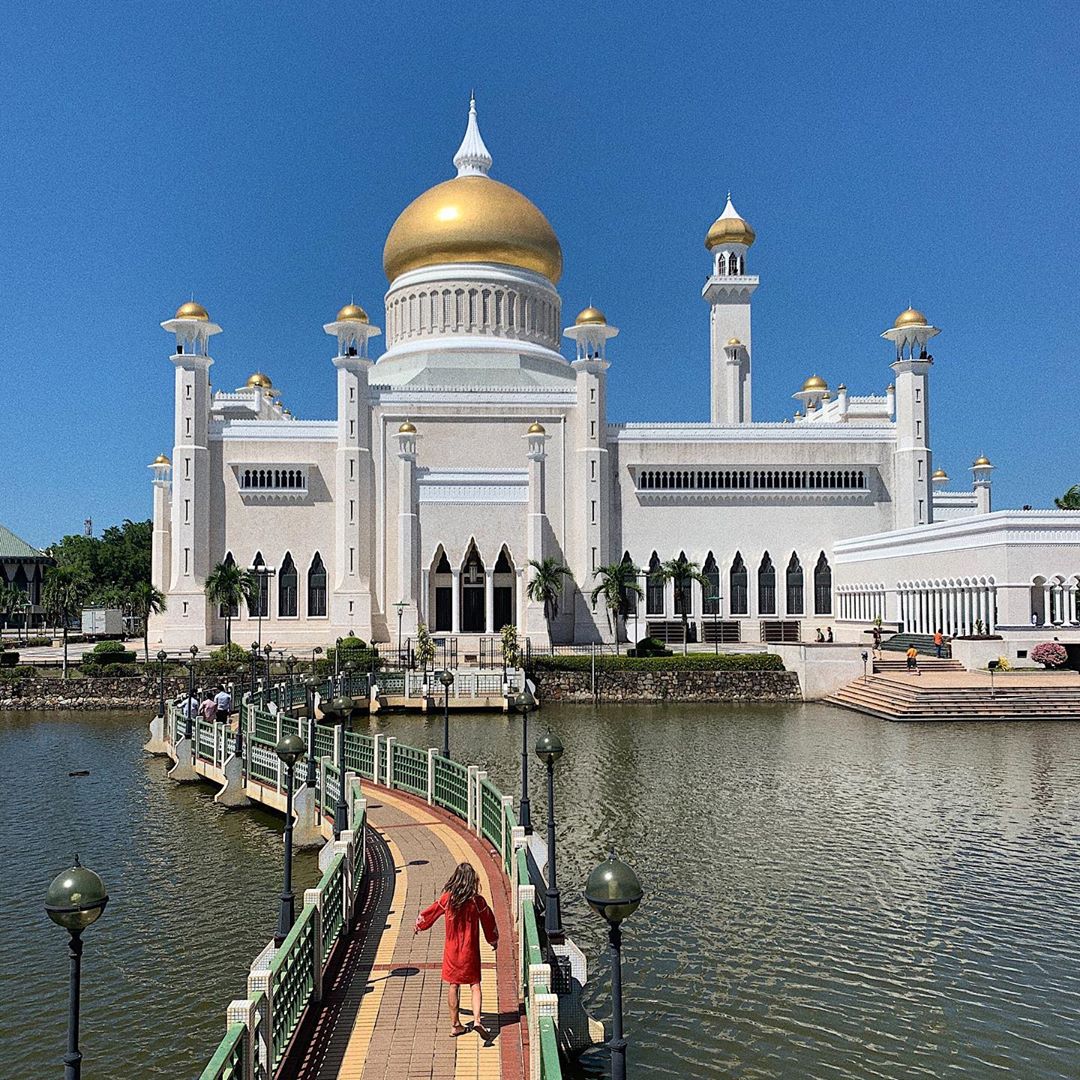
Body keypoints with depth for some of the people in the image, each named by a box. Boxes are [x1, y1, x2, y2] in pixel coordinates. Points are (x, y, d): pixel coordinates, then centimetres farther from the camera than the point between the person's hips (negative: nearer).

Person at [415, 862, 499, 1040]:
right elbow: (489, 922, 2)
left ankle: (455, 1025, 19)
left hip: (452, 950, 1)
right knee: (475, 985, 6)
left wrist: (418, 925, 27)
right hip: (470, 950, -1)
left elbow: (432, 911, 7)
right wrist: (494, 940, 20)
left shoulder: (447, 898, -9)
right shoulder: (477, 900, -12)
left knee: (453, 986, 13)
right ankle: (477, 1020, -11)